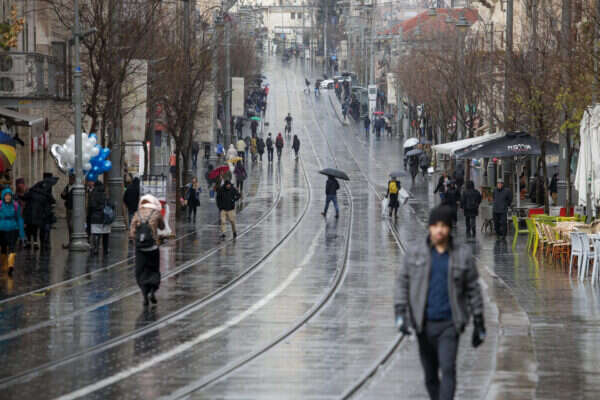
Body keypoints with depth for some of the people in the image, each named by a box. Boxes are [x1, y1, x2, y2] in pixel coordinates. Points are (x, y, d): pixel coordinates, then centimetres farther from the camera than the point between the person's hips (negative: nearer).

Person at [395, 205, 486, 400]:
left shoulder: (463, 254, 0)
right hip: (424, 324, 2)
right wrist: (400, 313, -7)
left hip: (449, 324, -2)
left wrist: (479, 324, 7)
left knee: (448, 369, -16)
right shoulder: (416, 252, 2)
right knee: (430, 375, 9)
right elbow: (402, 281, 6)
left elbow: (473, 289, 5)